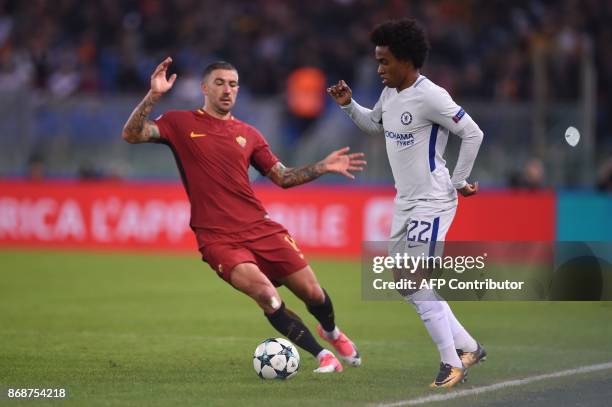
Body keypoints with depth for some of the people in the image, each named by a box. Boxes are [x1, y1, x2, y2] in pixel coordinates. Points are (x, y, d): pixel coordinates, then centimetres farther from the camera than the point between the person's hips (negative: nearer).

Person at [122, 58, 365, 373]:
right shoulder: (181, 123, 4)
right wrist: (153, 96, -19)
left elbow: (282, 177, 19)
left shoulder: (248, 134, 14)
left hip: (261, 228, 4)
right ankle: (322, 356, -12)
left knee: (312, 292, 3)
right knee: (264, 291, -25)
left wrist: (323, 167, 7)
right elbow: (132, 134, -8)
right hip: (217, 238, -4)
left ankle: (332, 332, 39)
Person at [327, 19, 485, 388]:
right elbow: (375, 125, 27)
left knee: (421, 287, -12)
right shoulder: (390, 94, 7)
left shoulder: (430, 97, -19)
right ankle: (468, 347, 21)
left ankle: (453, 364, -1)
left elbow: (473, 134, -15)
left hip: (432, 204, -10)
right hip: (406, 203, 10)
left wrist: (459, 181, -9)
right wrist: (349, 105, 10)